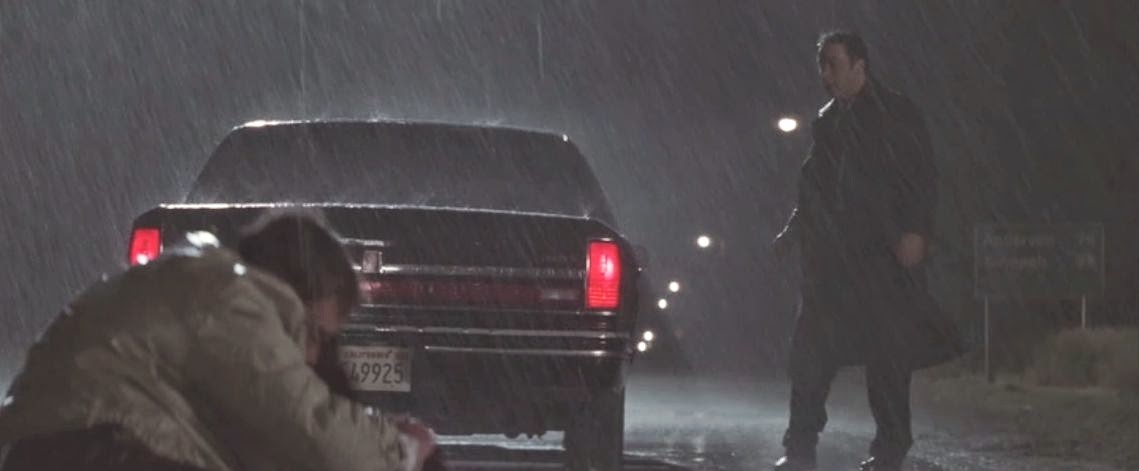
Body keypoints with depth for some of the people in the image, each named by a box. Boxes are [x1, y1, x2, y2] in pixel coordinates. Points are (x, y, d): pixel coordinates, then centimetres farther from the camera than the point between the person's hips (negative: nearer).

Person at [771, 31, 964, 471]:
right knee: (810, 350, 0)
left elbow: (921, 177, -7)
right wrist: (794, 231, 14)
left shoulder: (897, 113, -2)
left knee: (887, 350, -5)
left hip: (883, 253, -6)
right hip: (830, 253, 6)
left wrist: (914, 232, -18)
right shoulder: (827, 121, 16)